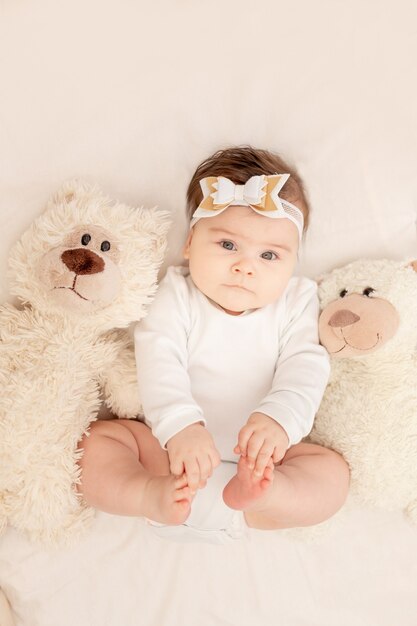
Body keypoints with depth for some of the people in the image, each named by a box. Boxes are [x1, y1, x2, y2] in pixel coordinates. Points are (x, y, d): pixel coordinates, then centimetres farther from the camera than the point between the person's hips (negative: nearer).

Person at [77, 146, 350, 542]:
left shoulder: (296, 302, -1)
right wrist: (180, 425, -36)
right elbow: (158, 362, -19)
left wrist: (279, 419, -33)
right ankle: (153, 495, -37)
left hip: (259, 455, 1)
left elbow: (304, 369, -12)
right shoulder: (177, 295, -6)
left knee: (332, 472, -18)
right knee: (95, 439, -17)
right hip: (172, 447, 0)